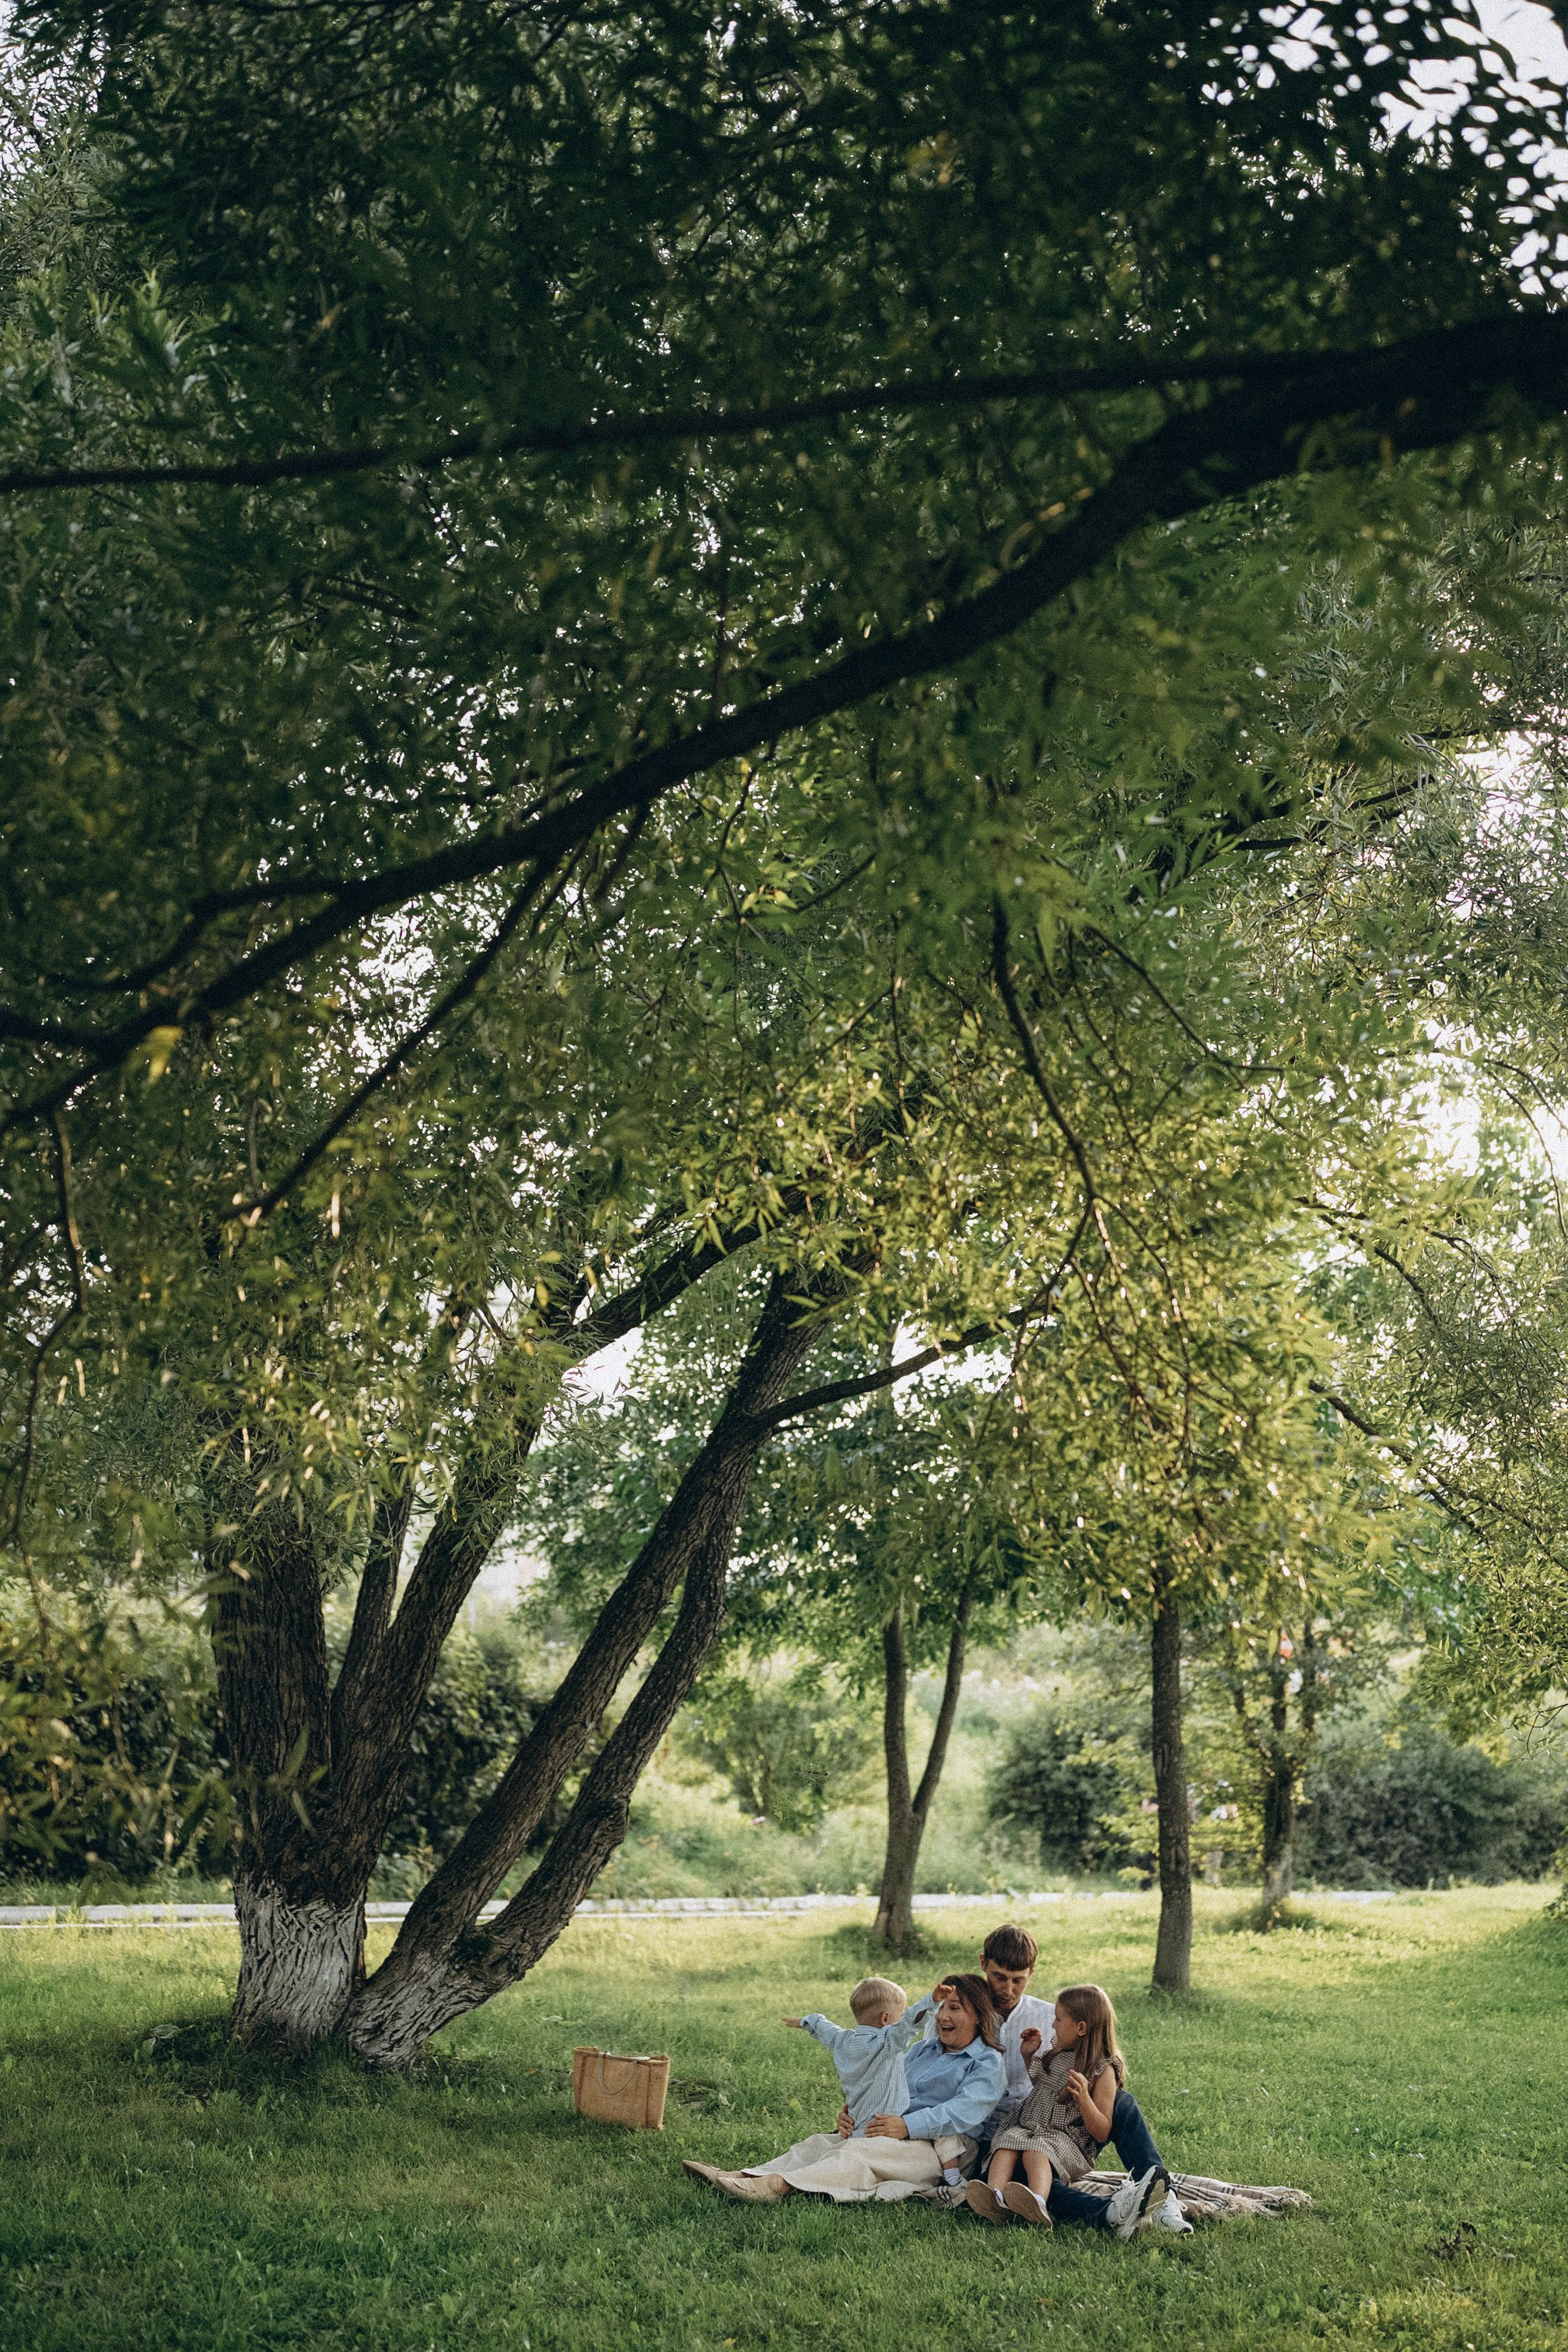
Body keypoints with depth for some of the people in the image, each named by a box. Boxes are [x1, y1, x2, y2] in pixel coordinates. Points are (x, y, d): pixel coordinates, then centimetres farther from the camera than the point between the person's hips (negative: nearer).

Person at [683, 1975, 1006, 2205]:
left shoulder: (989, 2064, 1)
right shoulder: (922, 2051, 27)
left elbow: (963, 2112, -15)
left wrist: (907, 2126, -25)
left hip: (938, 2149, -8)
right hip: (897, 2134, 8)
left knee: (859, 2151, -32)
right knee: (820, 2143, -13)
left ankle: (777, 2186, -50)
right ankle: (746, 2177, -31)